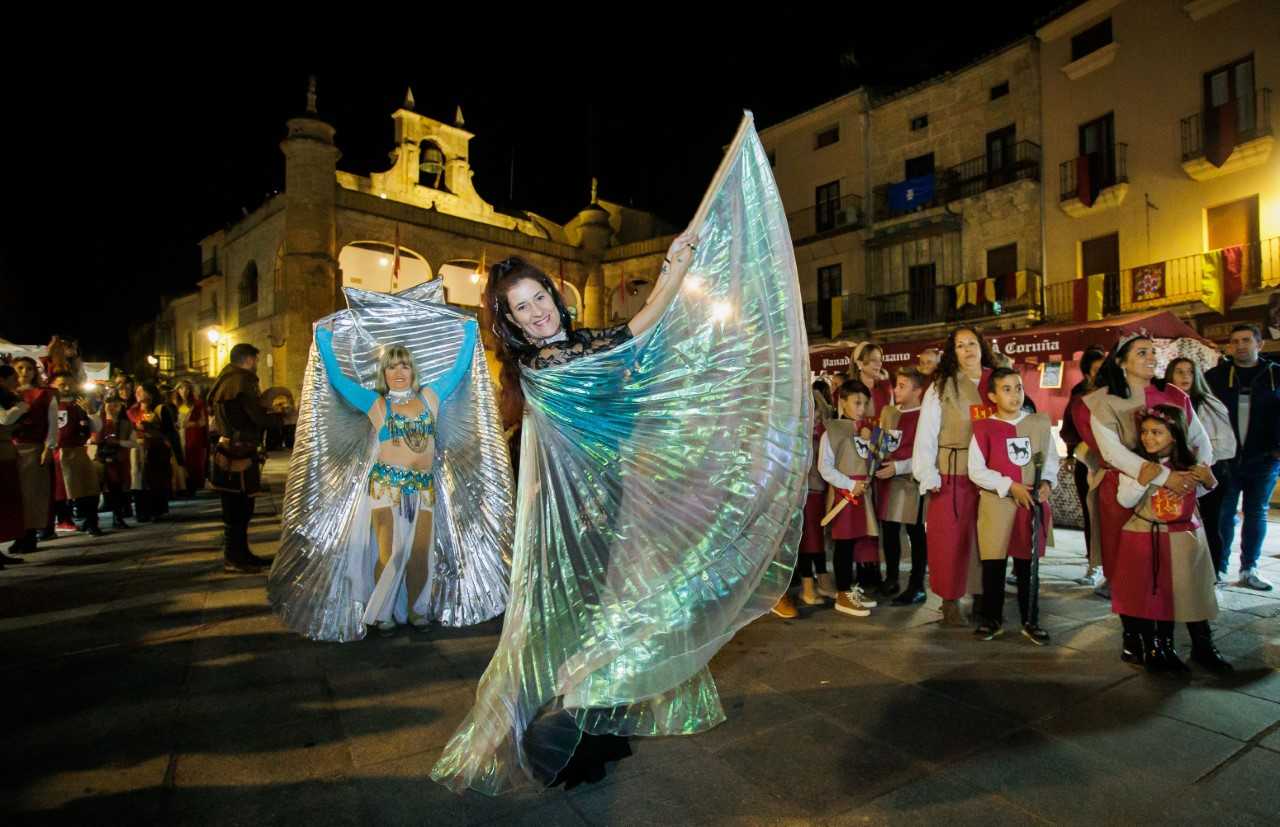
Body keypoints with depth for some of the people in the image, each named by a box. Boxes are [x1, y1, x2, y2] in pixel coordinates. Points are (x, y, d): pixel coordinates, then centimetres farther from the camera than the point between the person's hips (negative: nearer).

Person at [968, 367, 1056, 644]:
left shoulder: (1040, 422, 5)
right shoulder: (983, 428, -5)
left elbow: (1052, 459, 12)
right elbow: (976, 471, -6)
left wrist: (1047, 483, -7)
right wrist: (1010, 486, -14)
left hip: (1033, 504, 2)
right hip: (996, 504, -2)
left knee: (1027, 565, 11)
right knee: (993, 564, 4)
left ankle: (1030, 621, 24)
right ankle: (992, 619, 18)